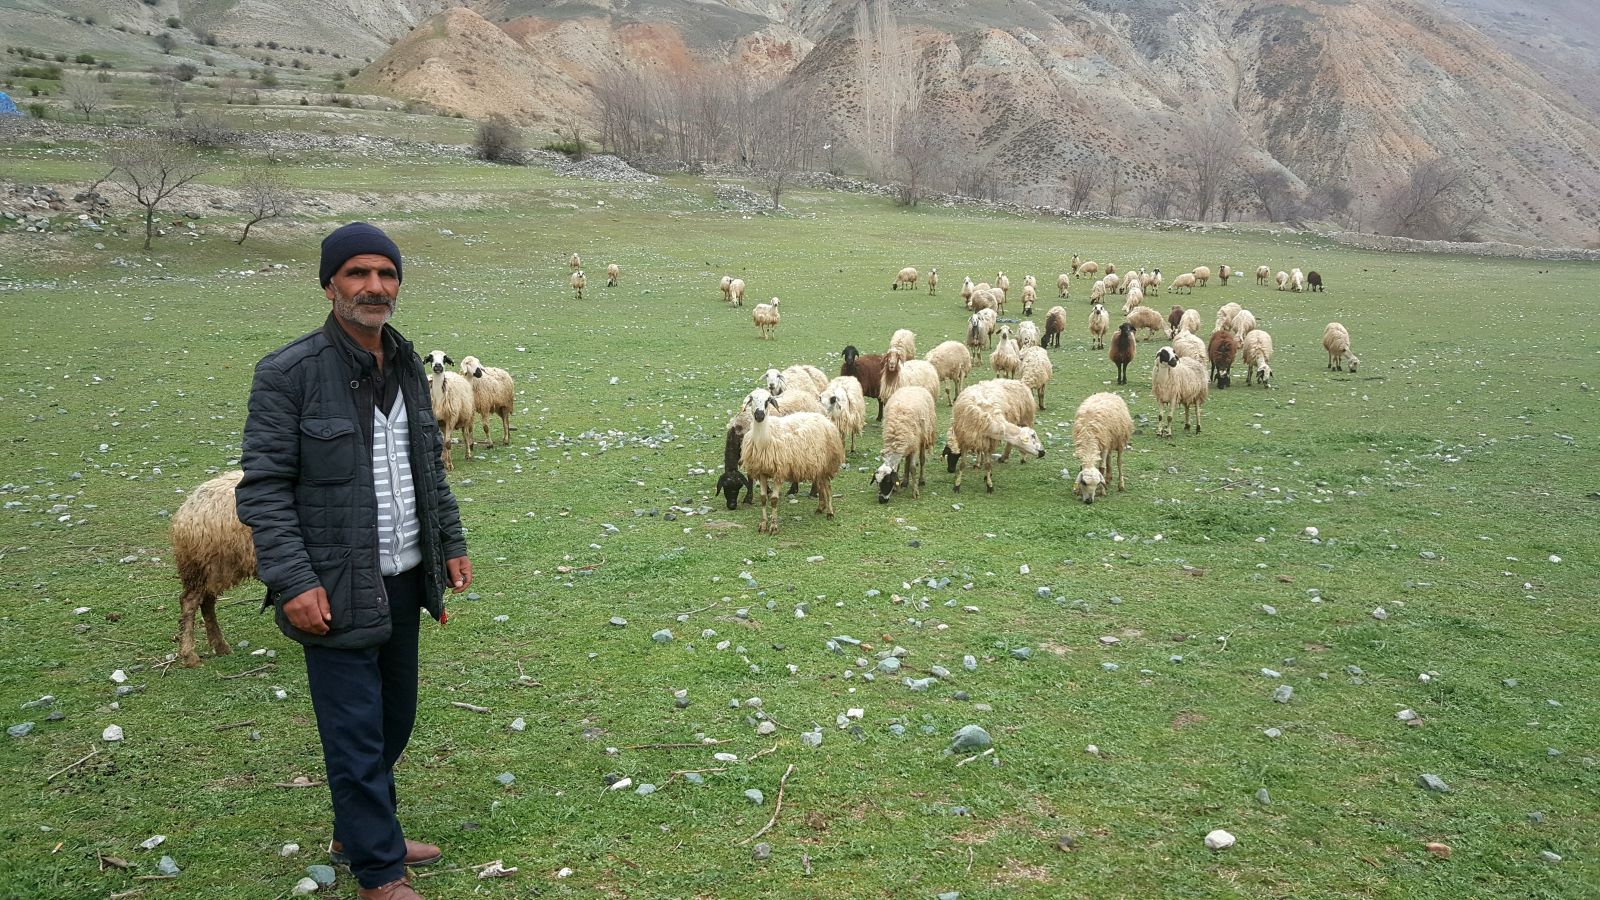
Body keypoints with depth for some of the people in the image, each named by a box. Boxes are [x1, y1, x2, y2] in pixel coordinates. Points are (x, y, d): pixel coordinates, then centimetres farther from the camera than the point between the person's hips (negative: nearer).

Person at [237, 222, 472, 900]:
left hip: (402, 584, 7)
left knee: (395, 720, 17)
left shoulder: (408, 367, 9)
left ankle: (359, 835, 38)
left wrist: (451, 543, 13)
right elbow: (263, 487, -12)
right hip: (337, 591, -7)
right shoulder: (289, 373, -11)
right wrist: (292, 582, -18)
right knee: (356, 734, 2)